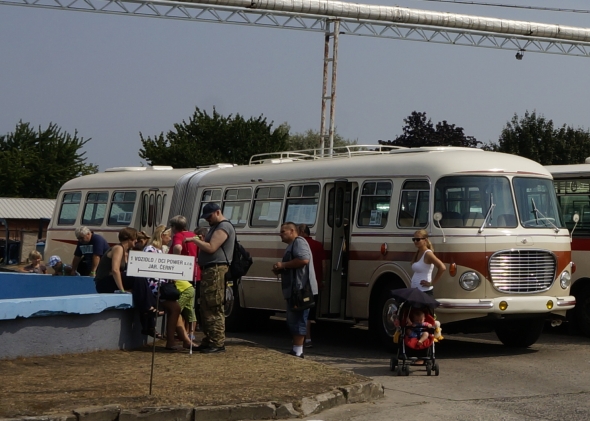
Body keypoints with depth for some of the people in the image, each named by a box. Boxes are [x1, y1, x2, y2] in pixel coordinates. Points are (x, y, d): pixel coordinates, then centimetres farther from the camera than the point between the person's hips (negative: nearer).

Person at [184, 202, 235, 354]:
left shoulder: (224, 227, -9)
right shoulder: (216, 227, 24)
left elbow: (211, 248, -18)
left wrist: (195, 240, -10)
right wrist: (199, 241, 12)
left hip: (216, 271, -11)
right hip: (209, 270, 11)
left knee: (214, 309, -12)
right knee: (206, 308, 12)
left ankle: (217, 343, -12)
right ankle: (209, 341, 16)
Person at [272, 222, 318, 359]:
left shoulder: (298, 242, -8)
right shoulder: (292, 245, 25)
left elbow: (304, 259, -25)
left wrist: (283, 265, -16)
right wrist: (280, 269, 15)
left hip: (300, 289, -11)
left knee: (297, 319, -11)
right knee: (293, 320, 12)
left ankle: (297, 351, -11)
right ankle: (296, 350, 16)